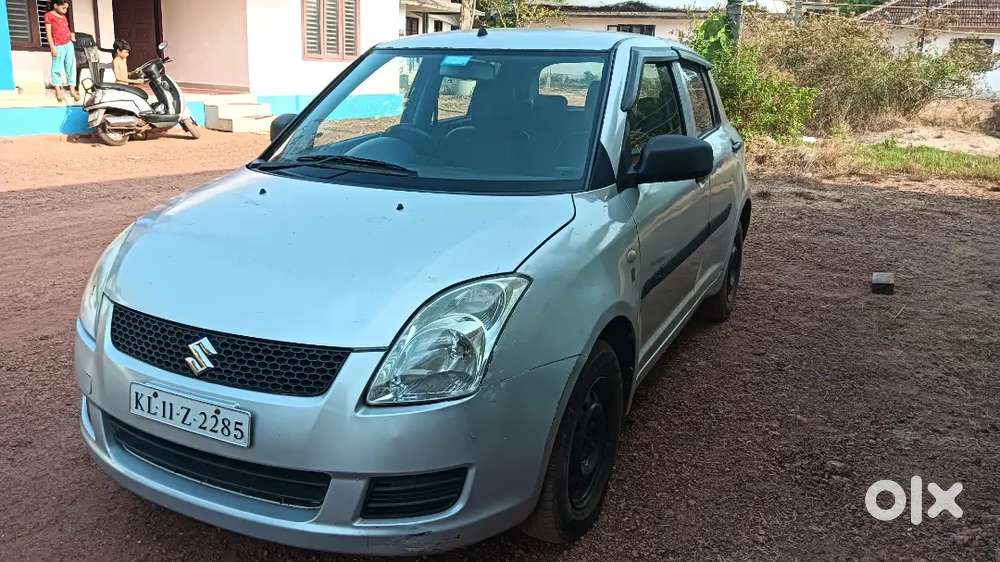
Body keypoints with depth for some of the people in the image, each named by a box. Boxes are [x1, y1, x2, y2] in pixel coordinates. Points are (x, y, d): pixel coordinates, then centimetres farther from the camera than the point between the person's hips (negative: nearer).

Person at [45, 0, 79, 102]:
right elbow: (48, 32, -7)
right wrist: (52, 46, -13)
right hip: (58, 46, -7)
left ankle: (72, 89, 11)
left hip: (69, 44, 7)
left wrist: (71, 34, 3)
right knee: (57, 67, -3)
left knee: (71, 66, 6)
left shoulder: (64, 17, 16)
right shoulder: (49, 15, -3)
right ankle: (58, 90, 0)